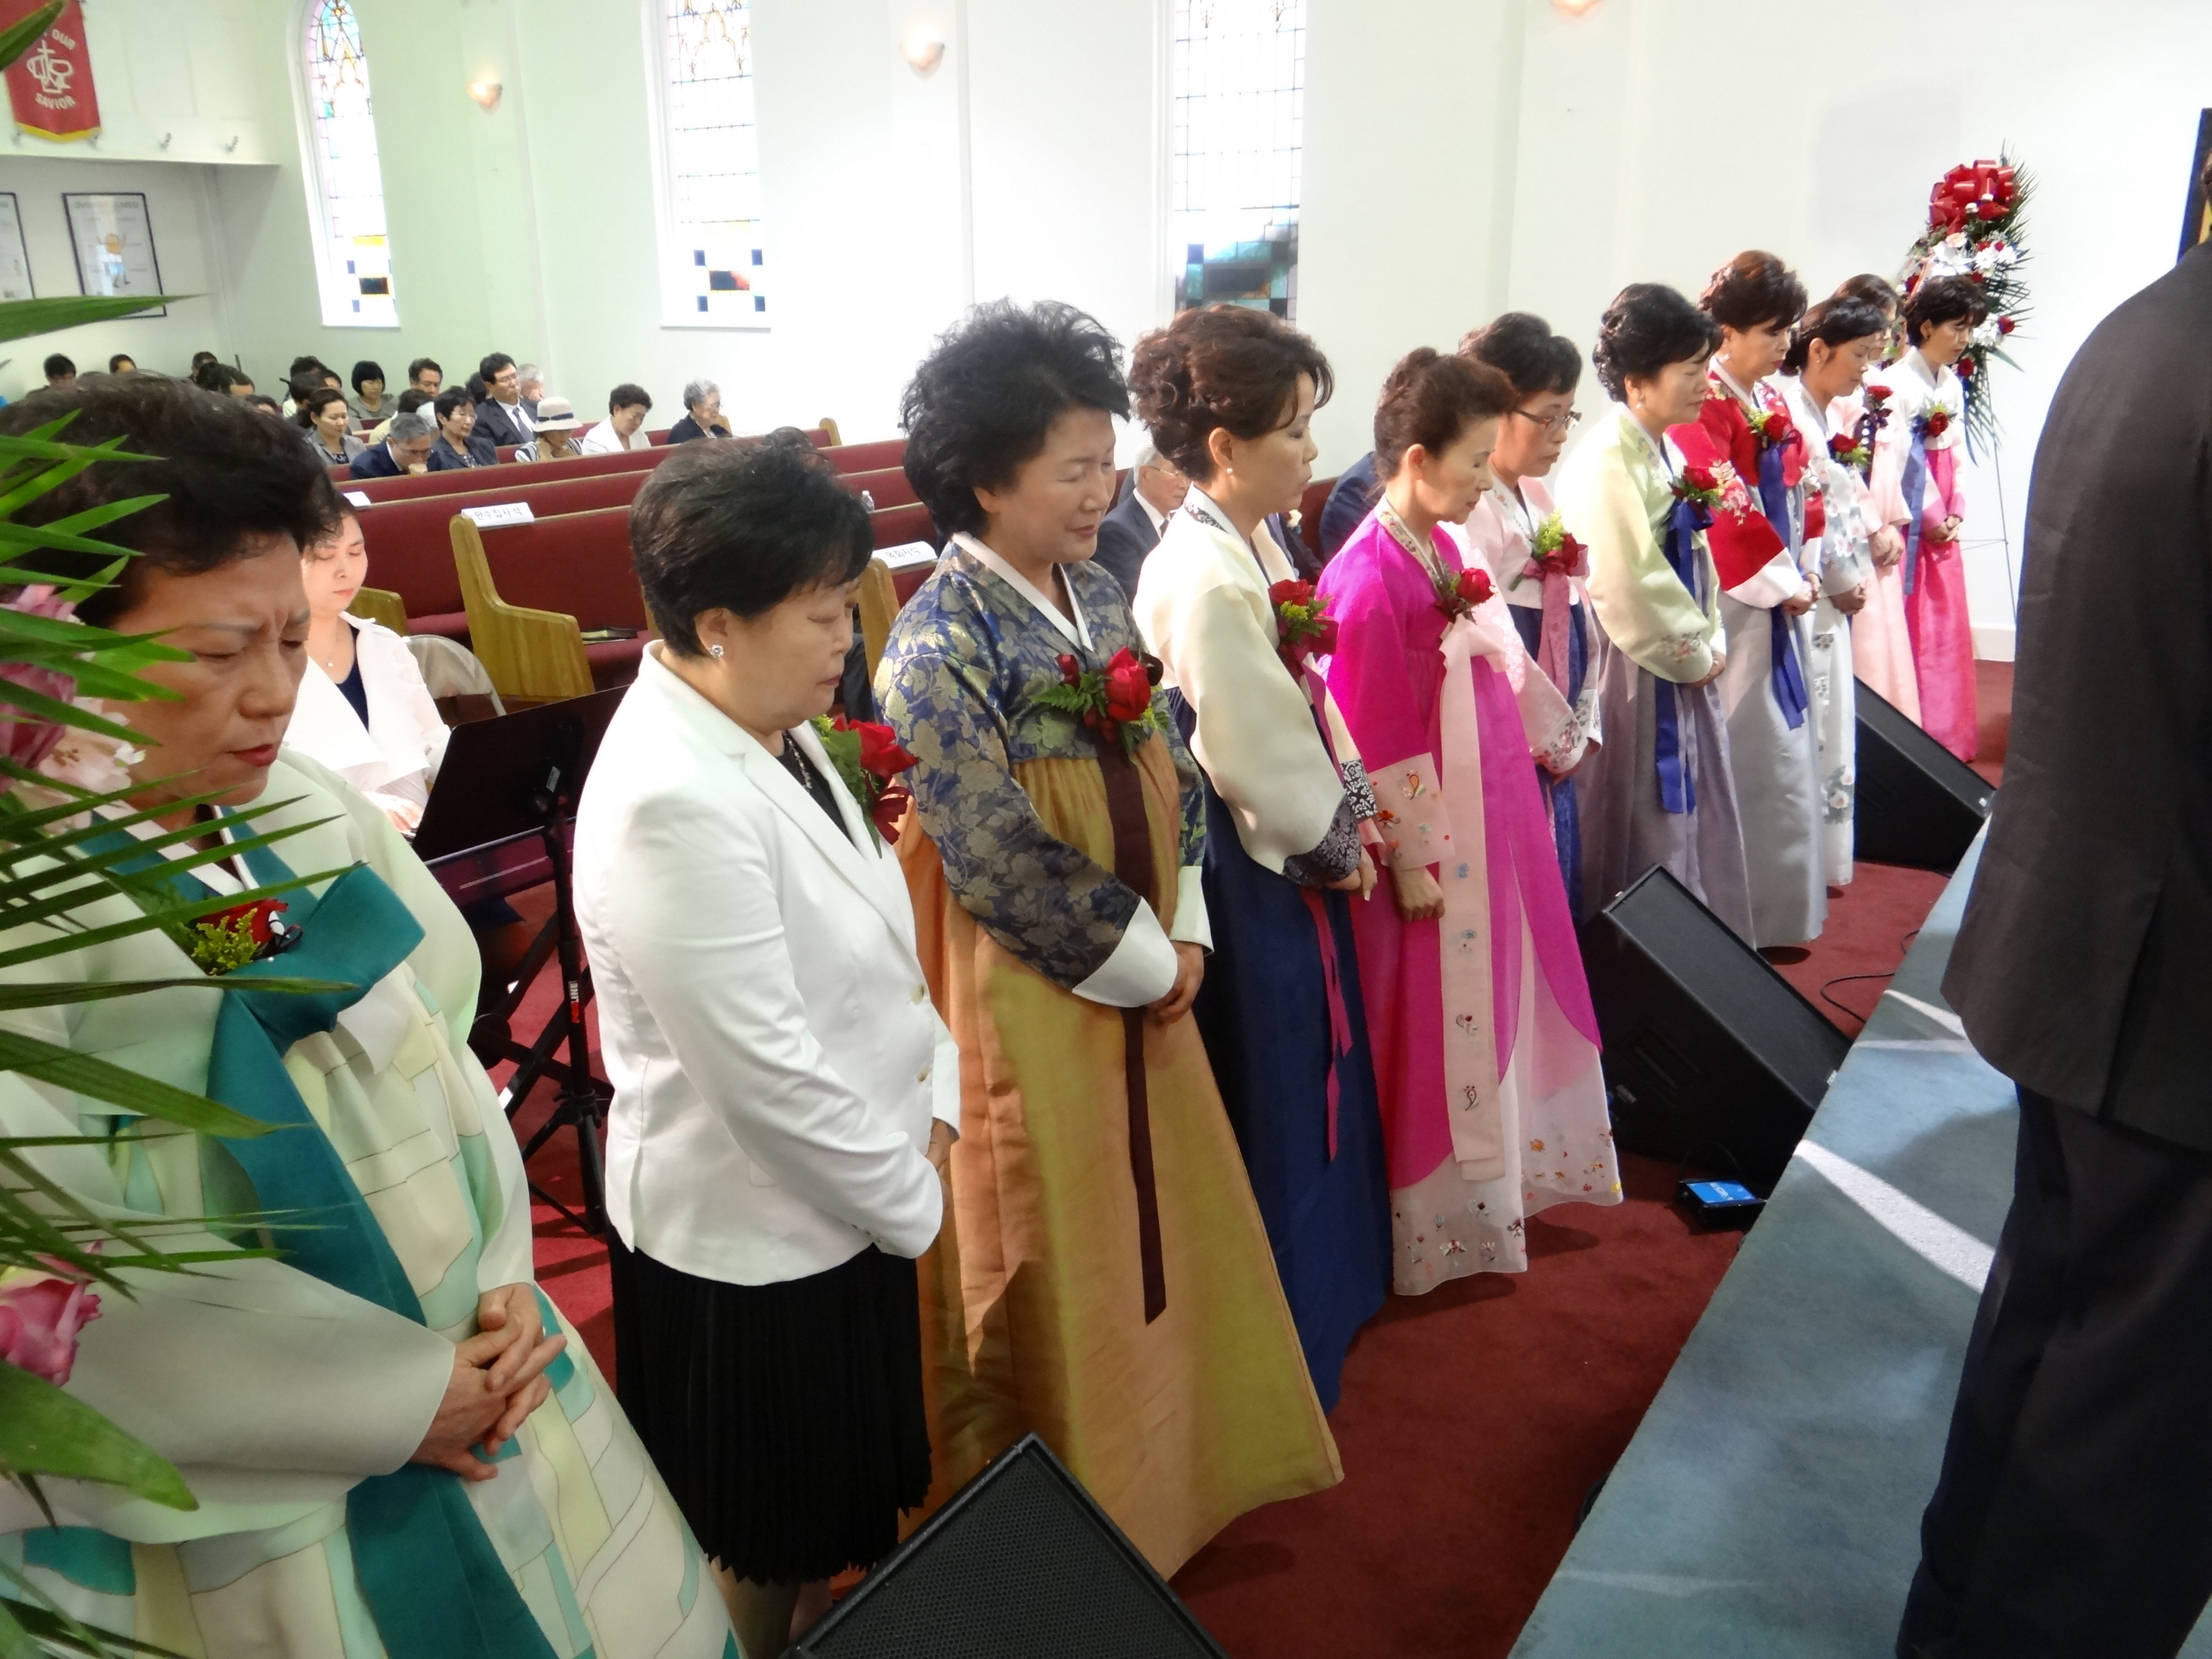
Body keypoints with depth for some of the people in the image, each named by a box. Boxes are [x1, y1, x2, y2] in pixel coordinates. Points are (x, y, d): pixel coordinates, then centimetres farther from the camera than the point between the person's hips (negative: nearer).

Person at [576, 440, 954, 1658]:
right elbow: (765, 1074, -28)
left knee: (841, 1510, 28)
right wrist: (911, 1200, -14)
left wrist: (932, 1097, -2)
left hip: (847, 1201, 8)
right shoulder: (672, 802, -30)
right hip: (747, 1243, -8)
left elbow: (875, 938, 8)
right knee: (763, 1556, 18)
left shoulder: (770, 724, -1)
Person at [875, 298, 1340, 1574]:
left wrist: (1186, 935, -1)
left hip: (1144, 979, 8)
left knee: (1164, 1219, 21)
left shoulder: (1099, 596, 3)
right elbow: (998, 861, -23)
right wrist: (1144, 961, -13)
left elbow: (1172, 769, 8)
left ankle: (1174, 1461, 44)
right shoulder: (943, 645, -21)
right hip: (1030, 1002, -7)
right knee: (1050, 1266, 10)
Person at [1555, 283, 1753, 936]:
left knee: (1693, 823, 17)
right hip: (1635, 674, -9)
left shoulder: (1665, 452, 10)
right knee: (1640, 835, 2)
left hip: (1685, 670, 9)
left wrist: (1710, 642, 5)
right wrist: (1695, 657, -10)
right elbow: (1628, 588, -22)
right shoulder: (1605, 463, -19)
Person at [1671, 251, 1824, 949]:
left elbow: (1797, 489, 16)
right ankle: (1743, 916, 7)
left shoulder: (1774, 400, 13)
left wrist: (1799, 570, 3)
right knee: (1747, 748, -4)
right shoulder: (1706, 405, -14)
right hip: (1737, 598, -9)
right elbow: (1724, 509, -18)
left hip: (1780, 592, 9)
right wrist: (1779, 581, -12)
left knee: (1785, 741, 13)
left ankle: (1776, 905, 24)